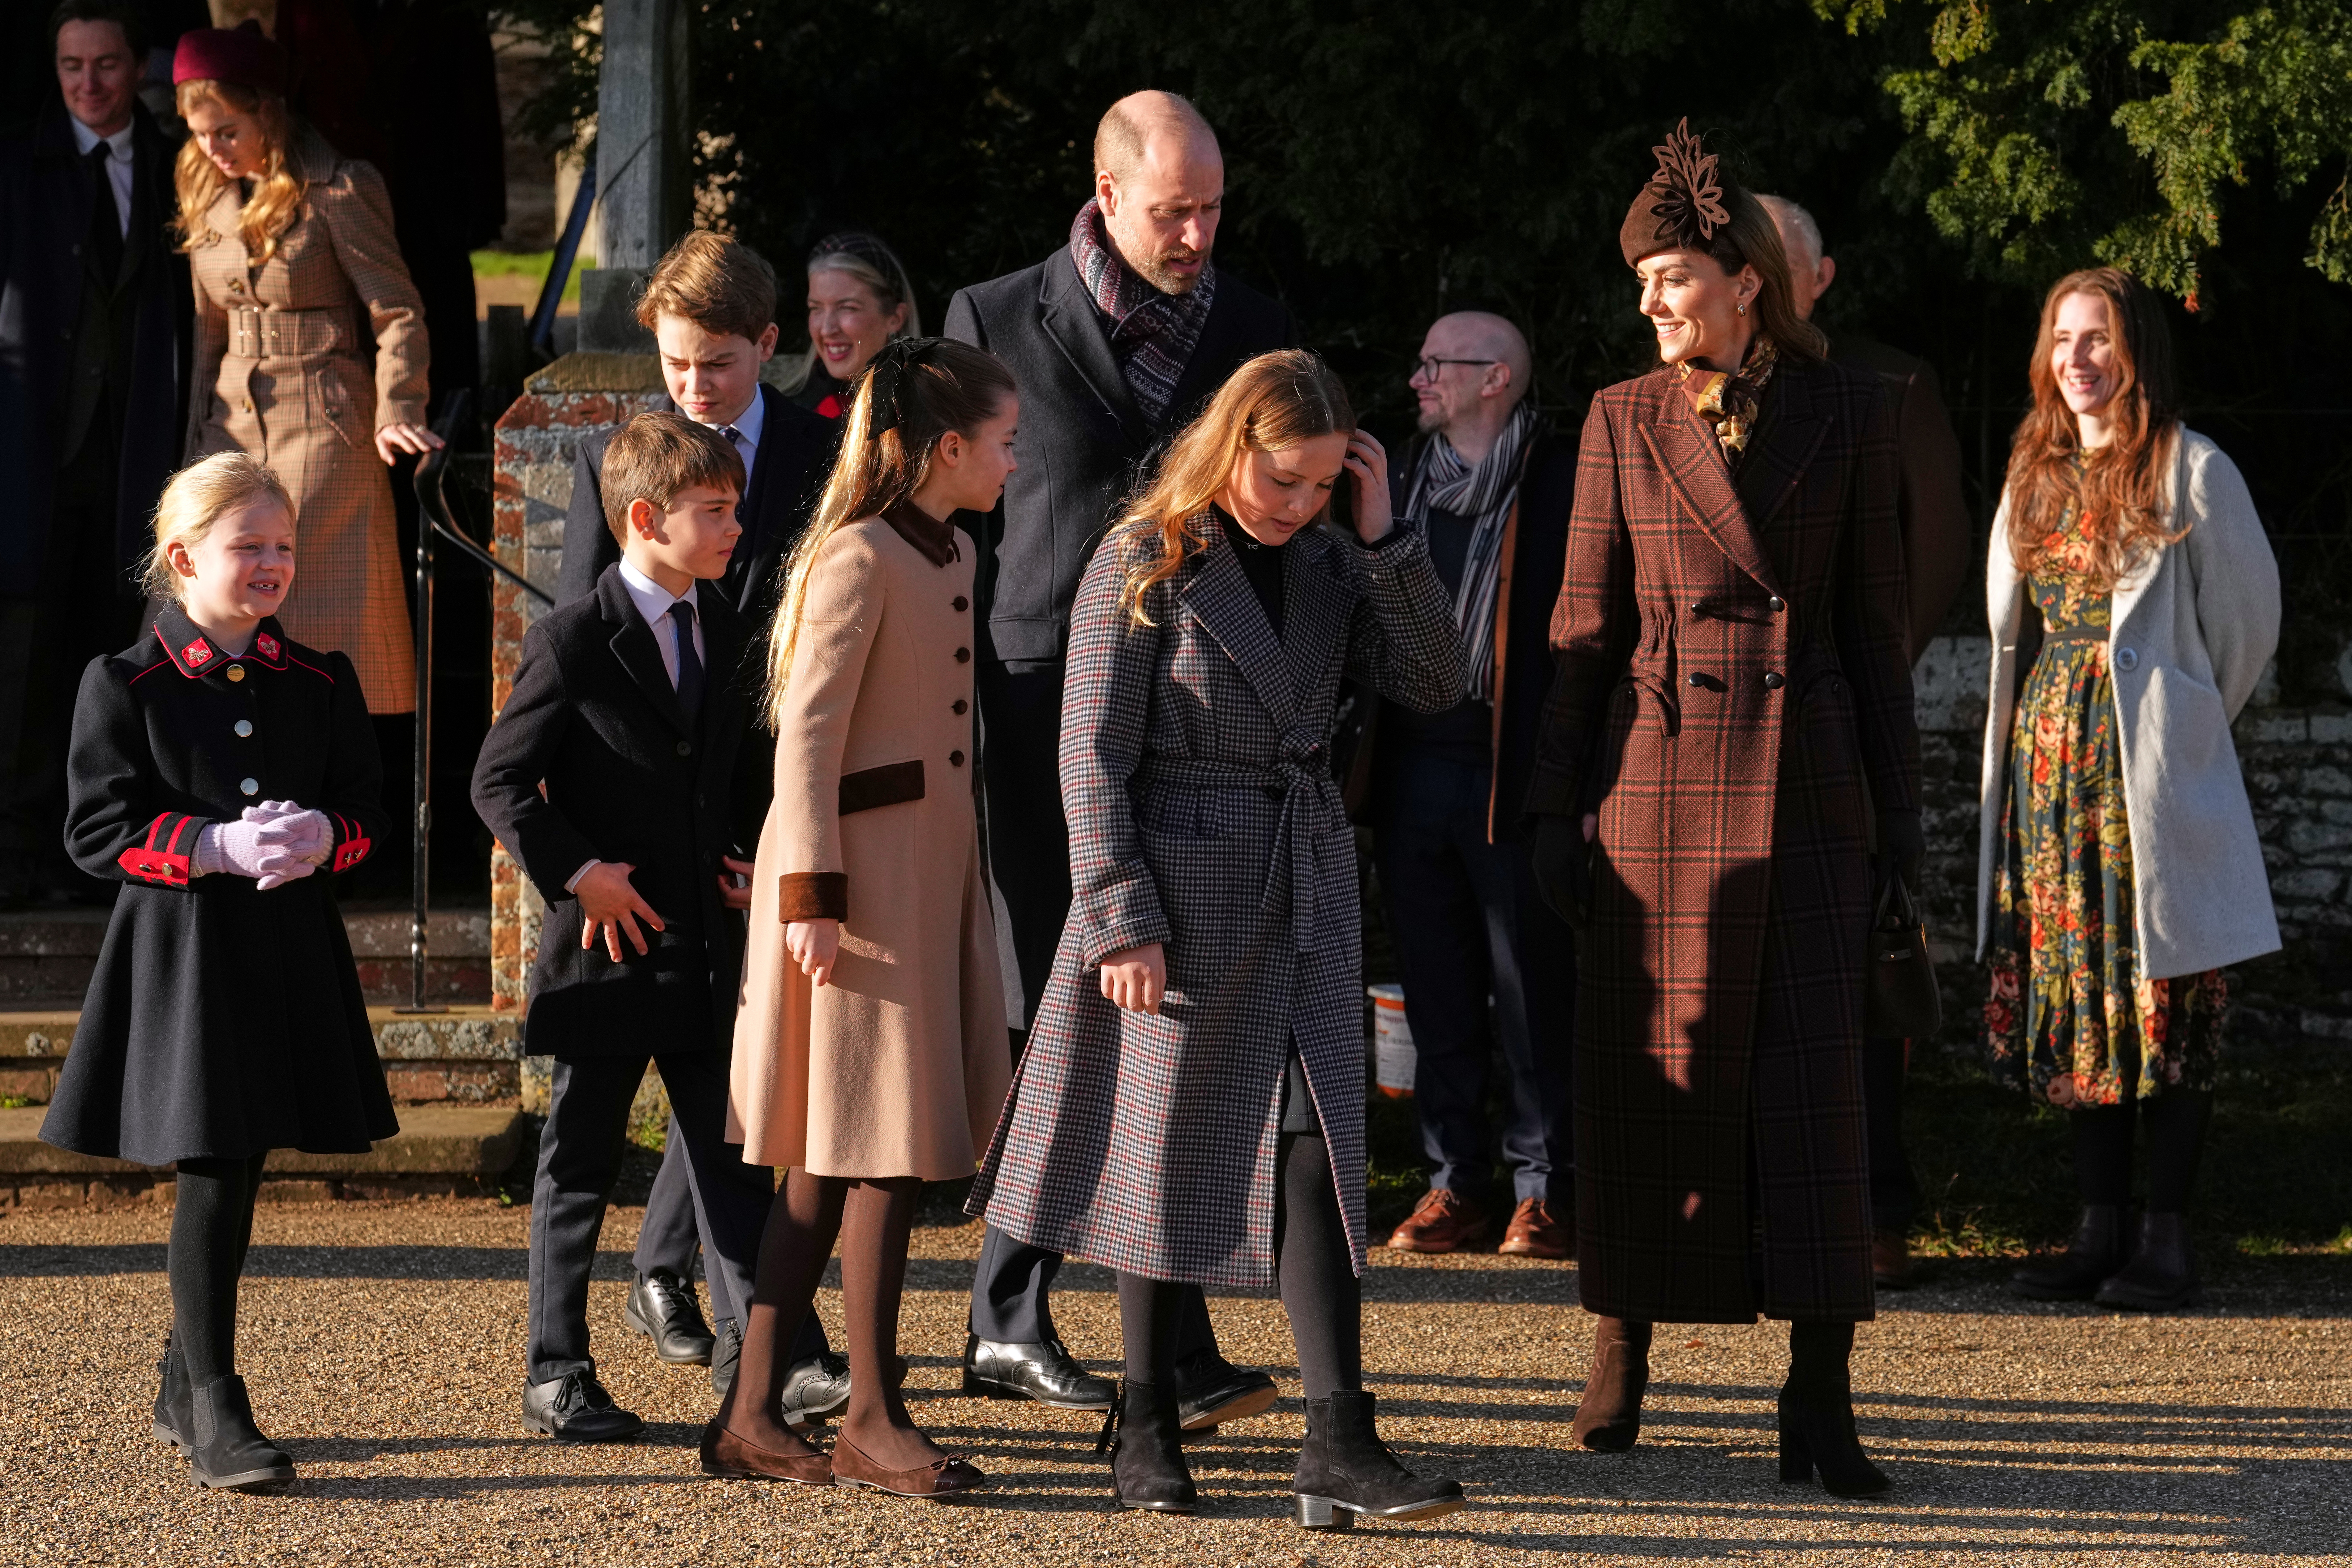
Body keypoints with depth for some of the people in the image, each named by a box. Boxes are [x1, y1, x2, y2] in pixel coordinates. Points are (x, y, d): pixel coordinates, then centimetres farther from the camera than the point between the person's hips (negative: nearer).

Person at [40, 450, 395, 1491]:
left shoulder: (321, 684, 9)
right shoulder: (124, 687, -4)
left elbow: (366, 809, 11)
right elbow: (99, 831, -8)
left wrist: (319, 839, -13)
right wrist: (222, 848, -20)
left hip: (291, 960, 5)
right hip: (180, 955, -4)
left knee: (240, 1175, 11)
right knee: (210, 1180, -9)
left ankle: (183, 1395, 25)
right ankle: (215, 1412, -5)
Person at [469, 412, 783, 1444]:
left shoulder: (727, 636, 10)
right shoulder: (572, 642, -8)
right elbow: (500, 782, -9)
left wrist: (760, 860, 5)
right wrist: (575, 872, -17)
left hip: (709, 952, 5)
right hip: (609, 946, -5)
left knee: (734, 1161, 4)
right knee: (580, 1165, 5)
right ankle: (557, 1375, 12)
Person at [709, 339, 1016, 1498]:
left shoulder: (952, 553, 14)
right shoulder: (860, 557, -14)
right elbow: (808, 739, -16)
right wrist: (809, 898, -20)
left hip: (935, 865, 9)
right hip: (861, 869, -9)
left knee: (830, 1161, 9)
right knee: (885, 1151, -5)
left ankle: (752, 1415, 12)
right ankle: (872, 1423, 1)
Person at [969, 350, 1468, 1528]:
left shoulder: (1329, 566, 7)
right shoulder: (1145, 567, -7)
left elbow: (1434, 685, 1)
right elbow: (1093, 757, -9)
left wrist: (1385, 538, -7)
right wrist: (1122, 921, -14)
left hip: (1306, 890, 4)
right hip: (1186, 892, -4)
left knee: (1315, 1147, -5)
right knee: (1172, 1155, 4)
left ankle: (1337, 1441, -11)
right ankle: (1144, 1427, 17)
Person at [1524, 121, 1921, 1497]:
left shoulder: (1846, 417, 4)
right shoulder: (1626, 422, 5)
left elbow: (1875, 619, 8)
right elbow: (1587, 625, 7)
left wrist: (1900, 803, 5)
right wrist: (1560, 808, 2)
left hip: (1803, 779, -1)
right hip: (1657, 765, 1)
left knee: (1812, 1078, -5)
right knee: (1650, 1072, 4)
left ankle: (1821, 1406, -6)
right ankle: (1623, 1360, 16)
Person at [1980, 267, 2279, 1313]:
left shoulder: (2190, 473, -5)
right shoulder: (2036, 473, 13)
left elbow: (2247, 618, 0)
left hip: (2153, 764, -6)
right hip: (2050, 756, 6)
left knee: (2166, 1001, -4)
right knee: (2071, 993, 6)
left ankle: (2167, 1237, -3)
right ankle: (2101, 1229, 10)